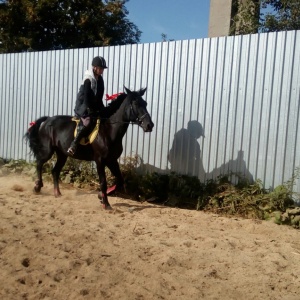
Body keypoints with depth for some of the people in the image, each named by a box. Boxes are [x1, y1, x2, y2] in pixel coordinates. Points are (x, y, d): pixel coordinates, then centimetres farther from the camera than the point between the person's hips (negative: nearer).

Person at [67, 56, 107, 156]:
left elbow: (99, 97, 13)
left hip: (93, 106, 9)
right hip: (83, 106, -9)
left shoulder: (100, 79, 8)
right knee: (88, 122, -31)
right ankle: (73, 145, -30)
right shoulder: (88, 80, -16)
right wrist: (91, 110, -20)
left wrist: (102, 109, 4)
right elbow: (86, 97, -20)